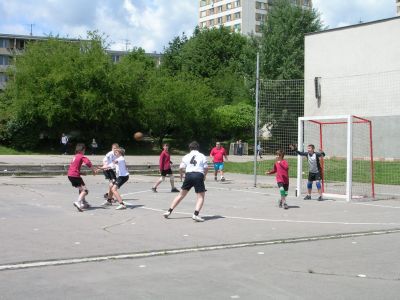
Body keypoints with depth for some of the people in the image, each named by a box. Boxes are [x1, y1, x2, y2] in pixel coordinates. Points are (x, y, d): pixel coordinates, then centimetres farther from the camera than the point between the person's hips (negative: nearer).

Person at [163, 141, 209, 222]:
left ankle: (169, 211, 16)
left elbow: (180, 168, 8)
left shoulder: (186, 156, 12)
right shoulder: (202, 156, 9)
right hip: (199, 175, -3)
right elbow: (206, 168, 5)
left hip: (189, 175, 3)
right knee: (201, 196, 4)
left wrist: (181, 173, 30)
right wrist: (204, 176, 24)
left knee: (181, 195, 14)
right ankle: (196, 214, -15)